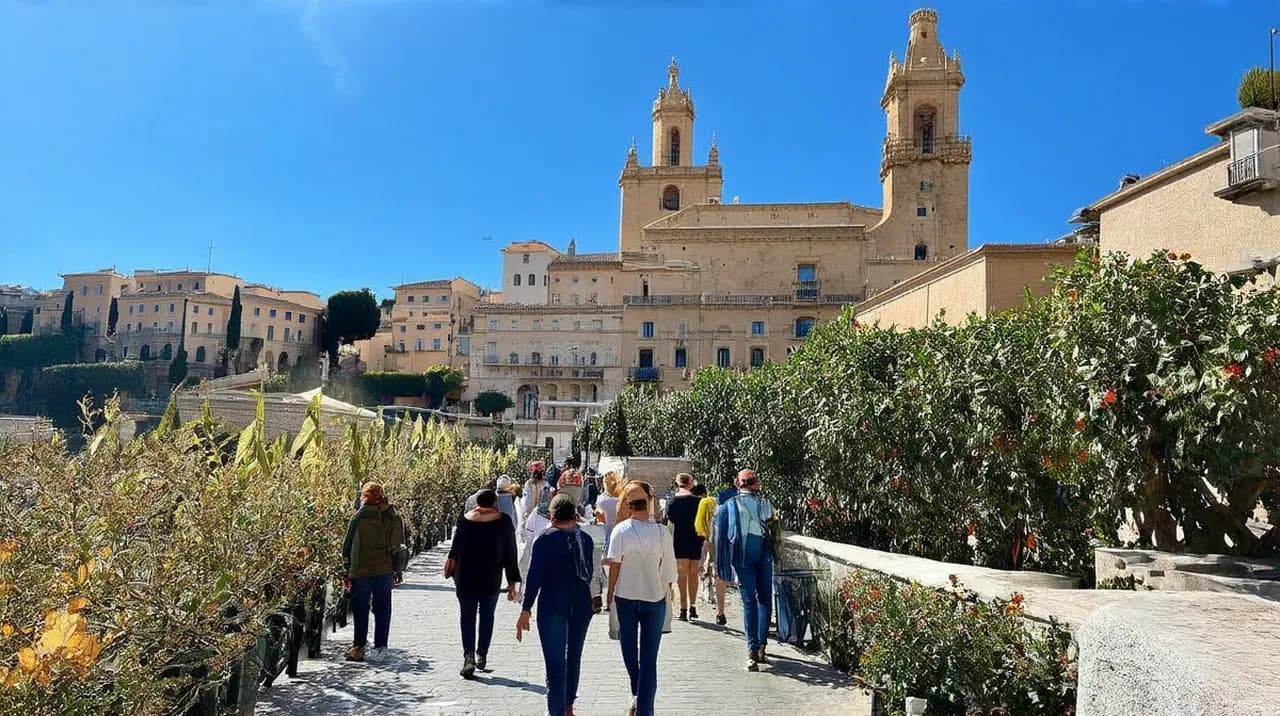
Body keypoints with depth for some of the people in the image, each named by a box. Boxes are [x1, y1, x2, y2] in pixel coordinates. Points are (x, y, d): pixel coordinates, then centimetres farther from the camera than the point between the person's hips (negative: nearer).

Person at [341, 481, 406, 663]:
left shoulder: (361, 516, -8)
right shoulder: (394, 517, 3)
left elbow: (347, 545, -4)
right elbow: (399, 545, 8)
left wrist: (347, 570, 5)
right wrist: (398, 570, 15)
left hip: (362, 571, -3)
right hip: (385, 571, 3)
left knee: (361, 609, 8)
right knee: (382, 608, 12)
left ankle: (358, 648, 11)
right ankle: (380, 646, 14)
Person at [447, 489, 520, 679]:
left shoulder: (464, 520, 1)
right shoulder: (503, 521, -2)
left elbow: (455, 548, 5)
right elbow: (510, 553, -2)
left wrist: (451, 567, 22)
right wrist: (512, 582, 3)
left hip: (465, 578, 1)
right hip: (491, 579, 0)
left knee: (467, 616, 7)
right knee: (487, 615, 14)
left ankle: (469, 655, -9)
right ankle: (481, 656, 16)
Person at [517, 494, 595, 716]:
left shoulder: (544, 540, -7)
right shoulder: (585, 539, 3)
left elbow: (534, 577, -10)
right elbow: (589, 573, 11)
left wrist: (526, 610, -8)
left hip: (552, 605, -4)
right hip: (582, 604, 4)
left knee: (555, 662, 0)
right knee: (574, 657, 19)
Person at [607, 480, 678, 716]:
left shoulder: (621, 530, -12)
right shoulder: (662, 532, -10)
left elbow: (614, 565, -10)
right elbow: (668, 572, -4)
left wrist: (610, 592, 4)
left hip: (626, 597, 0)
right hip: (655, 598, 0)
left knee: (629, 648, 22)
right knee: (649, 658, 5)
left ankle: (637, 694, 33)